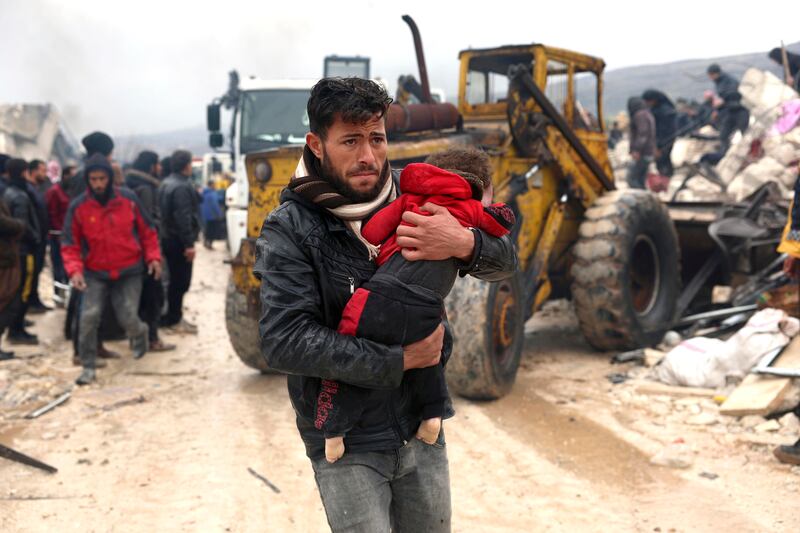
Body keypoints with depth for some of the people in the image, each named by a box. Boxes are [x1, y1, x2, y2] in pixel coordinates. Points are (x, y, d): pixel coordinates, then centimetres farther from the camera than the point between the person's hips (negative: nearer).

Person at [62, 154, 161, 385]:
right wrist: (74, 269, -17)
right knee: (89, 317, -10)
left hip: (129, 271, 0)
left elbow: (147, 230, 5)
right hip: (95, 272, 1)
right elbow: (70, 243, -3)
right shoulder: (78, 206, -7)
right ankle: (88, 366, 6)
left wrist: (153, 256, -3)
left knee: (128, 318, -4)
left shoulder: (128, 199, -6)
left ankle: (139, 333, 34)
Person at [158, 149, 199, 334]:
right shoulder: (182, 187, -19)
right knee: (181, 281, -2)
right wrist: (189, 243, -24)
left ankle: (171, 316, 23)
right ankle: (174, 319, 4)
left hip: (168, 237, 10)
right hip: (179, 240, -10)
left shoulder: (166, 183, 13)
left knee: (175, 279, 17)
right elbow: (183, 217, -25)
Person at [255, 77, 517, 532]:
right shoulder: (289, 229, -13)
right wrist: (398, 361, -22)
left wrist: (465, 244, -24)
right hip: (346, 442, -4)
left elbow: (506, 262, 0)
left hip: (421, 428, 4)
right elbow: (284, 341, -22)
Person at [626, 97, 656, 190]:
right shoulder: (648, 114, 21)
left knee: (631, 178, -13)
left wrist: (636, 150, -27)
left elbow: (643, 133, -22)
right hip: (649, 153, 10)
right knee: (640, 180, 12)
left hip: (641, 154, -10)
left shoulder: (640, 115, -10)